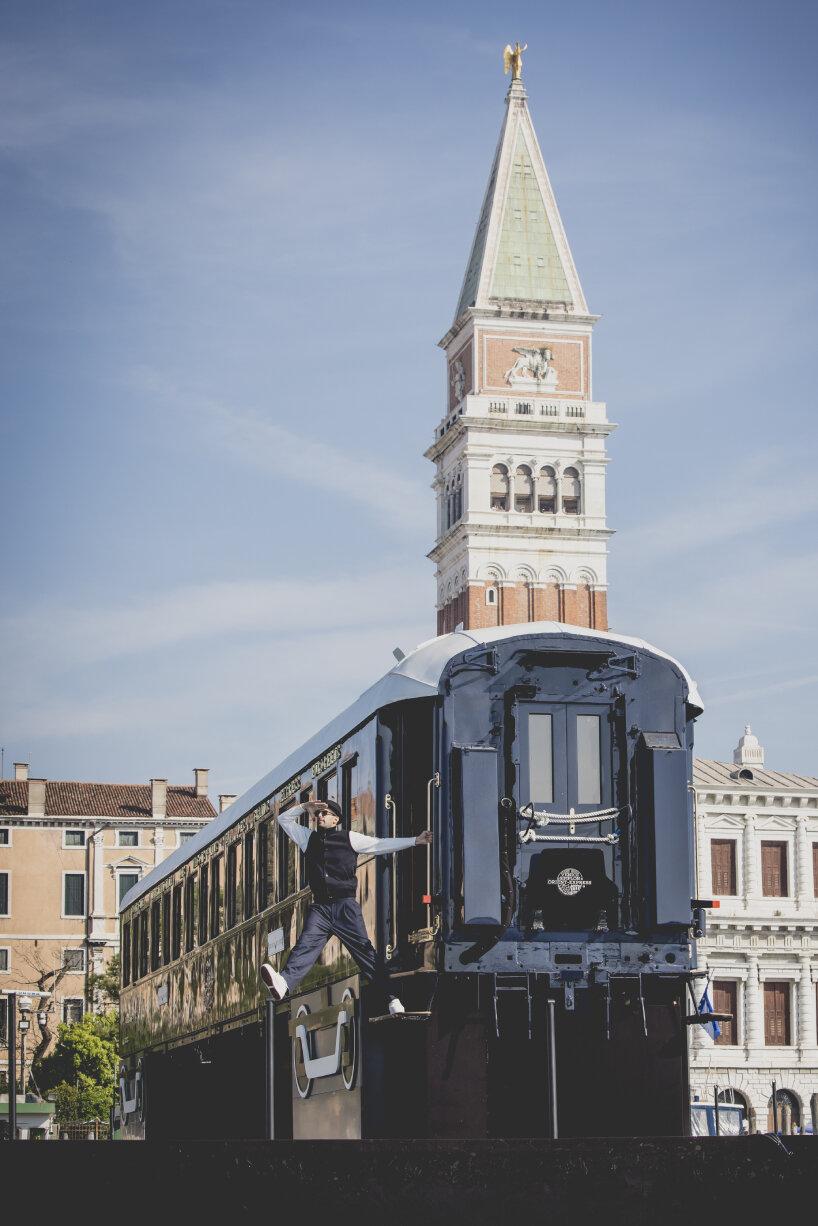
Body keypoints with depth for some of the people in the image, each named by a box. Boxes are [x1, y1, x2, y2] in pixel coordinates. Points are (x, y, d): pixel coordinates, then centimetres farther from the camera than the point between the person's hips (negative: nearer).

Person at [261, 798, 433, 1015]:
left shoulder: (349, 838, 11)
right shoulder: (308, 838, 20)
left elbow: (381, 845, 11)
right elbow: (284, 819, 27)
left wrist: (414, 841, 7)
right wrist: (304, 808, 11)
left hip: (346, 906, -2)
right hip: (320, 907, 2)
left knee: (364, 950, -7)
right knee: (305, 945, -20)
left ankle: (392, 999, -6)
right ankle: (284, 983, -44)